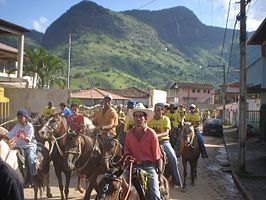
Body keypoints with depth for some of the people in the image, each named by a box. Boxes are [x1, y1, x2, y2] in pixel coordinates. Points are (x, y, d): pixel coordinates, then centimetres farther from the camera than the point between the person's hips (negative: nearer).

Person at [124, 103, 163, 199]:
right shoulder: (129, 134, 4)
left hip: (149, 166, -3)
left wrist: (160, 173, -4)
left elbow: (157, 156, -2)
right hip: (134, 165, 3)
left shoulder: (151, 133, -5)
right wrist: (128, 157, -8)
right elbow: (127, 151, 15)